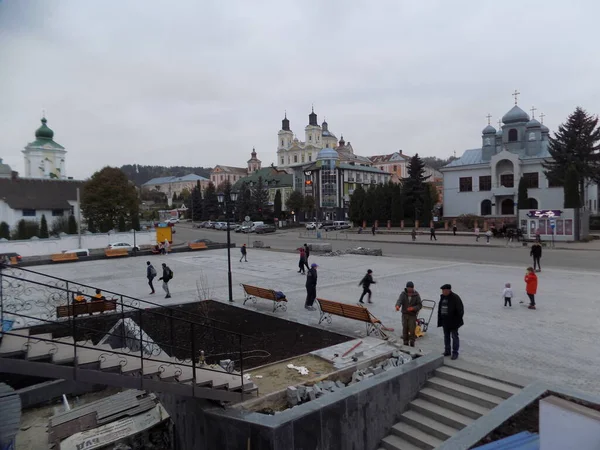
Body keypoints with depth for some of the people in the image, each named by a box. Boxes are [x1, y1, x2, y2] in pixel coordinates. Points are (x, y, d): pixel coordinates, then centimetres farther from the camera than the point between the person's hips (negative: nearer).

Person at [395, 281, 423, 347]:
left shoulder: (416, 295, -5)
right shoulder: (403, 294, -3)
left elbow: (420, 305, -5)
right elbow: (399, 300, -20)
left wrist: (413, 308, -23)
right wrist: (397, 306, -43)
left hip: (413, 315, -1)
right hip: (405, 314, 1)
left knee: (412, 328, -7)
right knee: (405, 328, 5)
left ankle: (412, 341, 13)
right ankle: (405, 342, 19)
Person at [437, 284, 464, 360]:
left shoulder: (455, 298, -15)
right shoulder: (442, 297, 7)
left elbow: (460, 309, -14)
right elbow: (440, 308, 15)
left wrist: (458, 319, -15)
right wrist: (440, 319, 12)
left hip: (453, 321, -7)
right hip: (445, 321, 7)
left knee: (454, 337, 1)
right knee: (446, 336, 14)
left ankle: (455, 353, 9)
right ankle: (447, 351, 24)